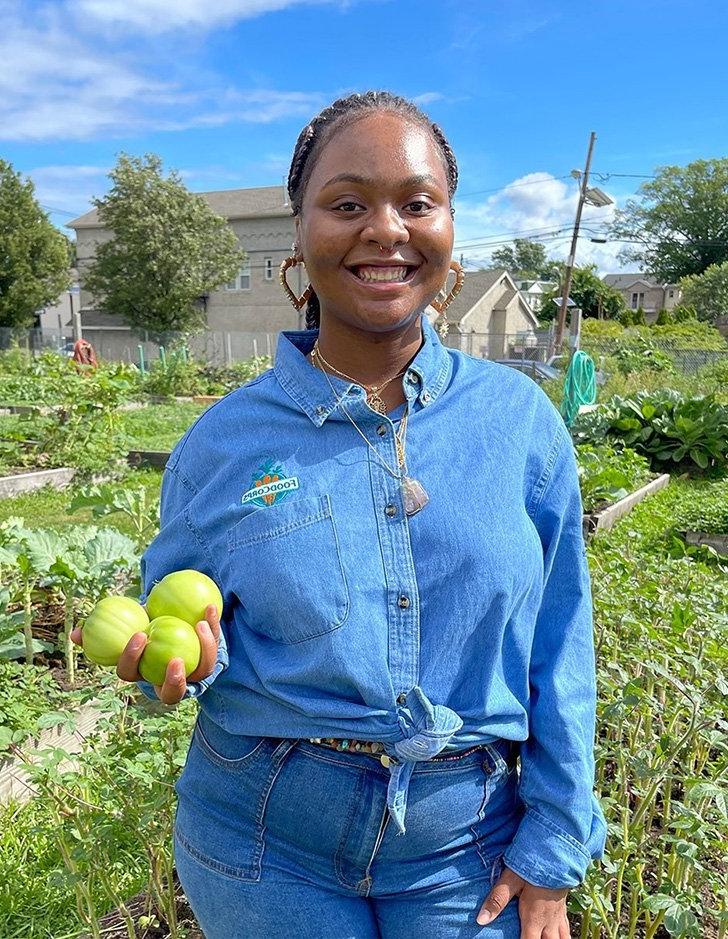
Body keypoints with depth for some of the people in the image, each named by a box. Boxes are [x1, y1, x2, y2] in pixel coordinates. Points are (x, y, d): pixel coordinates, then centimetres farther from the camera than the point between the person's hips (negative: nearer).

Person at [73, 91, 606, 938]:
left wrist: (552, 850, -2)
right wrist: (191, 656, -21)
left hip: (464, 847, 1)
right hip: (263, 840, 0)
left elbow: (557, 651, -3)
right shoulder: (223, 441, -9)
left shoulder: (520, 419, -8)